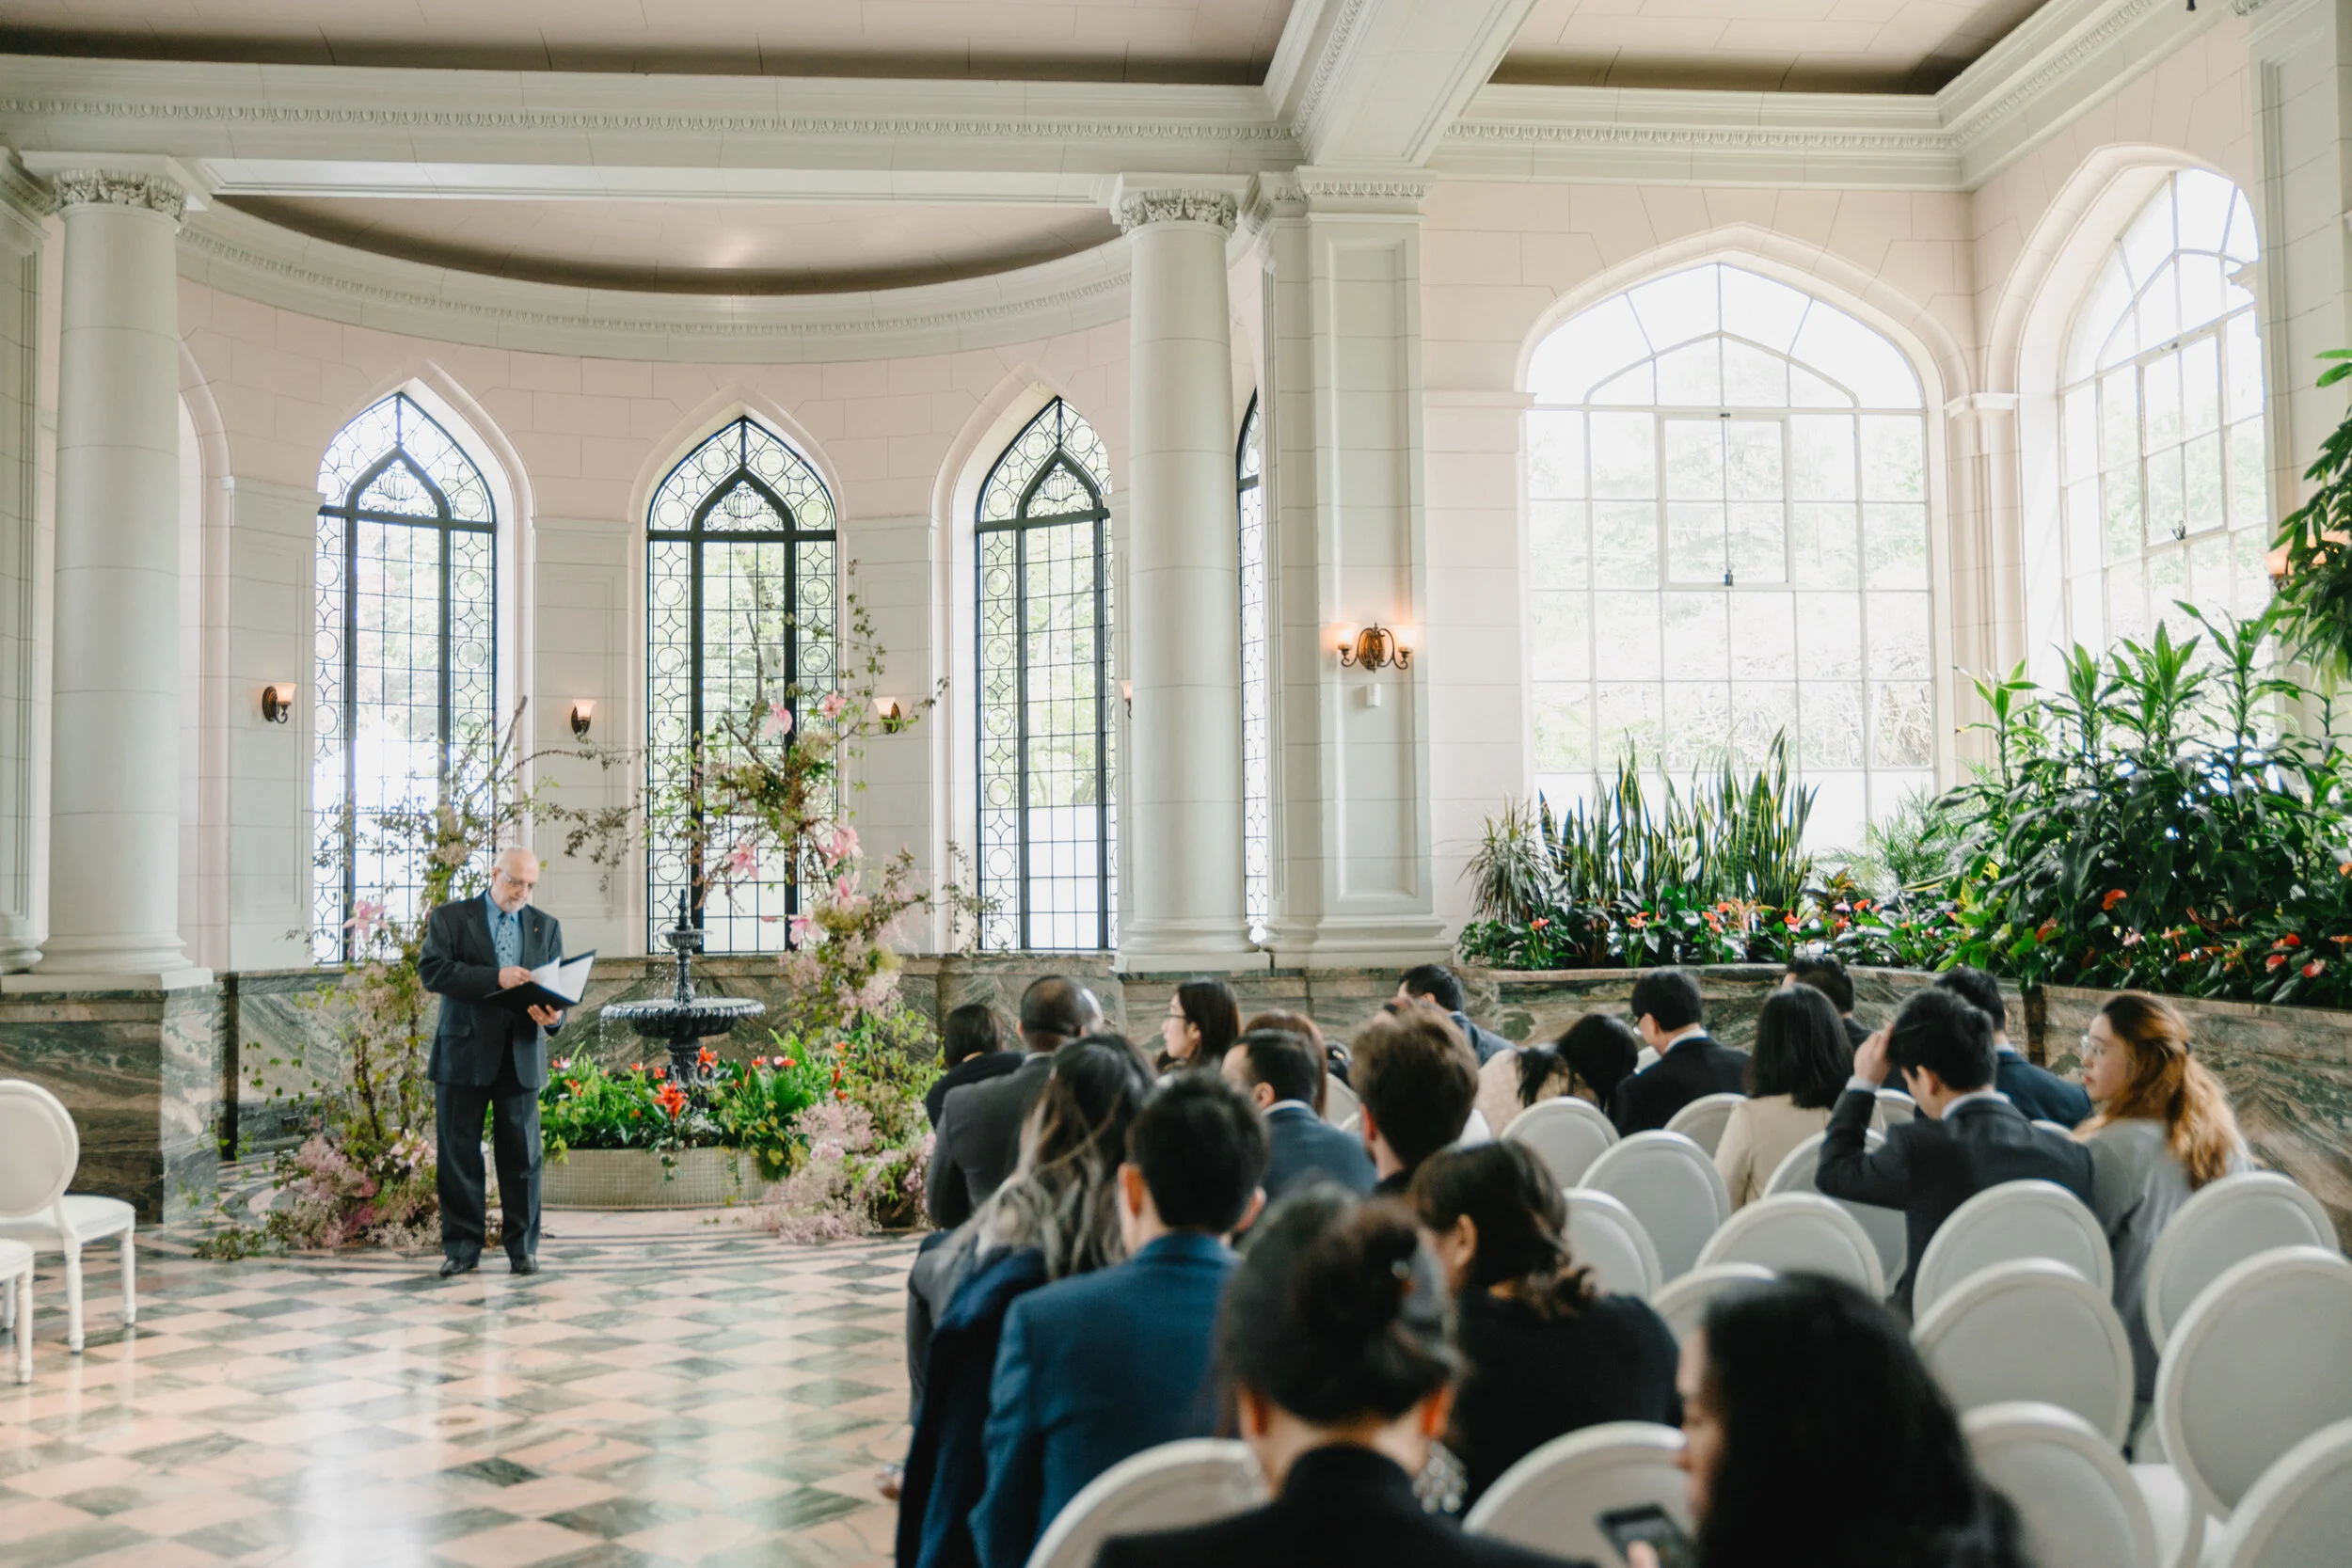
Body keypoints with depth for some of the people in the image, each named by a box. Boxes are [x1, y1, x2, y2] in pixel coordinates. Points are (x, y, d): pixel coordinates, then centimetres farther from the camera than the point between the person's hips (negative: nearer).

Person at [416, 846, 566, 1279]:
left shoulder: (546, 926, 13)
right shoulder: (450, 917, 3)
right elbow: (431, 970, -11)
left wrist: (552, 1016, -14)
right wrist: (495, 978, -21)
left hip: (521, 1055, 2)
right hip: (464, 1053, -2)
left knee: (522, 1156, 3)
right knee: (458, 1155, 3)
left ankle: (523, 1247, 12)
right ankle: (462, 1247, 12)